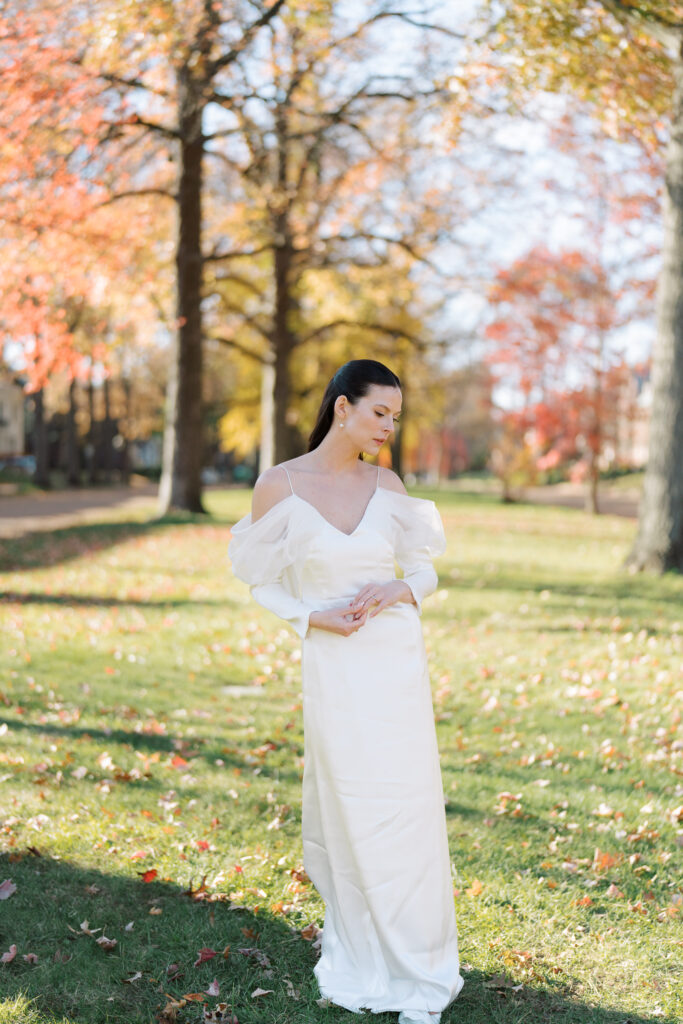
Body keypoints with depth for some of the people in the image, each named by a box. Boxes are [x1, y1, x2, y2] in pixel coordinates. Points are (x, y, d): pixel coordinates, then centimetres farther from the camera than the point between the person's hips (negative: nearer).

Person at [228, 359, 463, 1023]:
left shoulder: (386, 485, 3)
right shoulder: (280, 484, -5)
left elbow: (425, 567, 11)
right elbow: (261, 579, 3)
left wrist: (401, 591, -10)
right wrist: (312, 618, -11)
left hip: (397, 660, 2)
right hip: (332, 664, -2)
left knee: (407, 807, 3)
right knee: (349, 810, 8)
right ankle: (360, 959, 28)